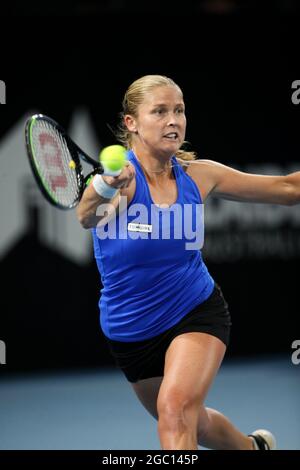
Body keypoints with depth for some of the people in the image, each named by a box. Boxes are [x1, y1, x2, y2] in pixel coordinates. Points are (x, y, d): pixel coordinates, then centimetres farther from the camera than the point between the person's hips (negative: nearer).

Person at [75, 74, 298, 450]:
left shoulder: (198, 175, -9)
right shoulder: (119, 175, -21)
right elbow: (87, 217, -46)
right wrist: (105, 189, -67)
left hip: (197, 313, 0)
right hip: (130, 331, 0)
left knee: (175, 409, -27)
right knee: (189, 425, 20)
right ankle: (254, 447, 49)